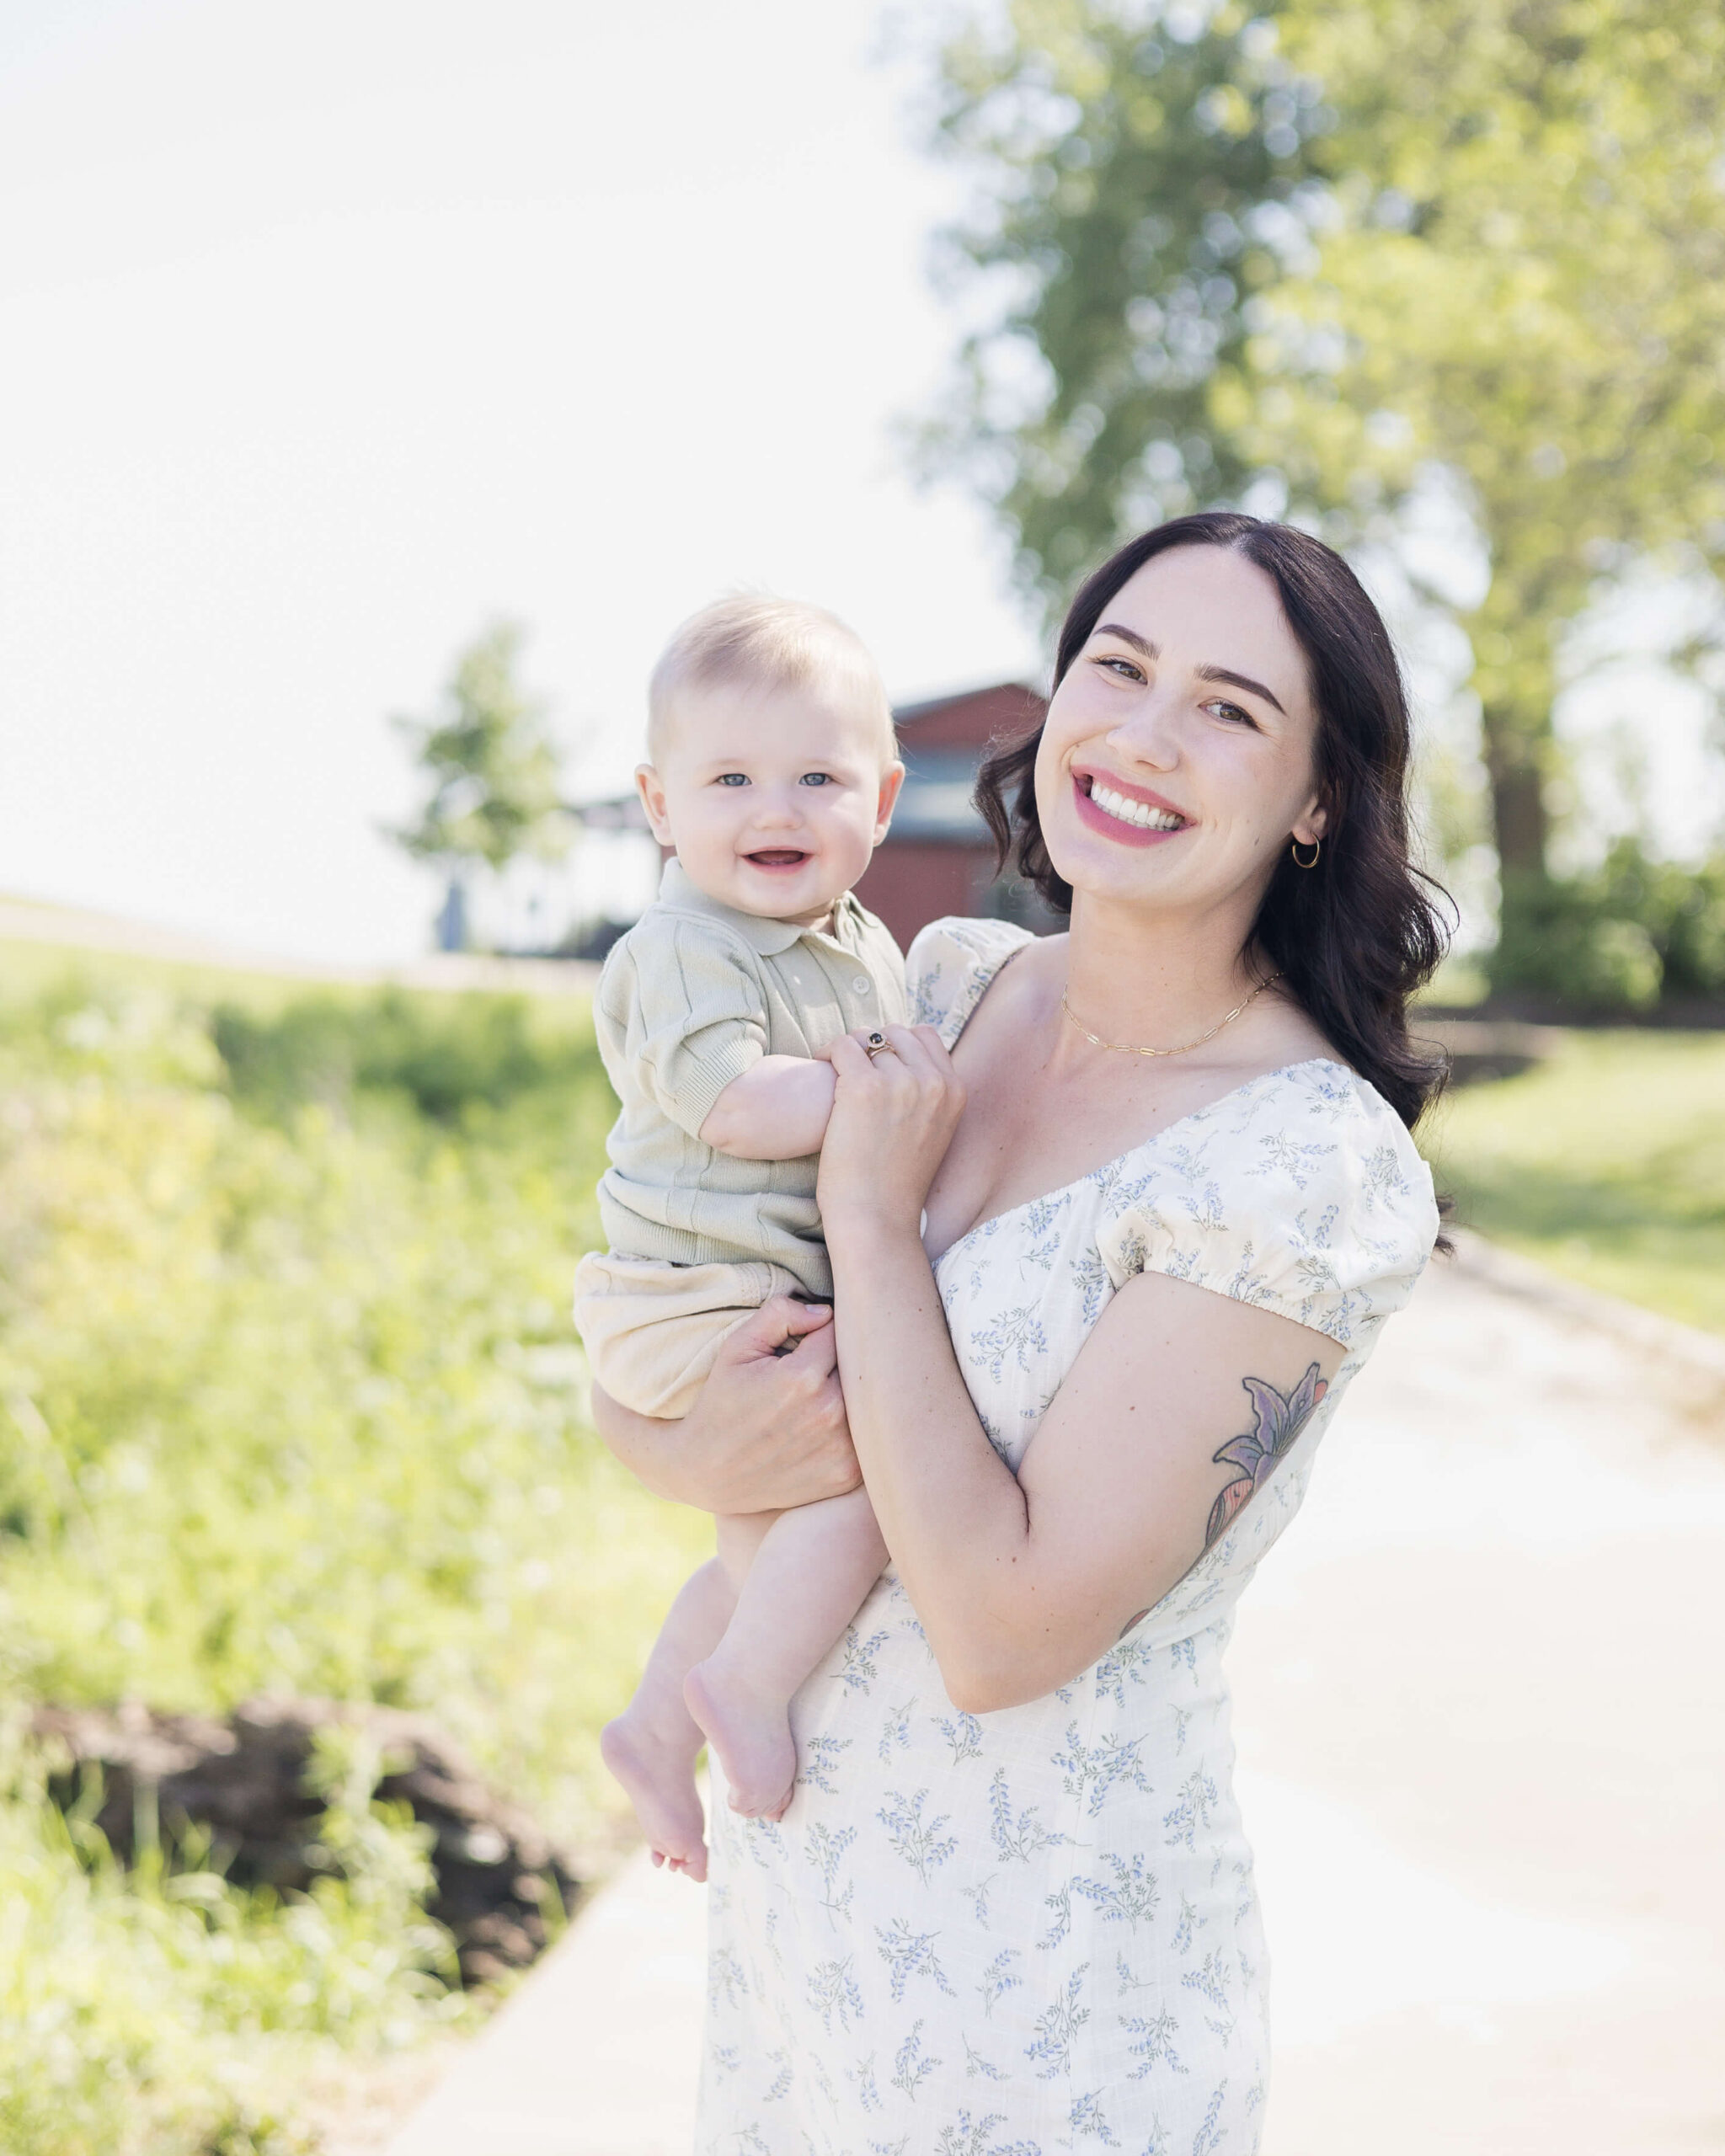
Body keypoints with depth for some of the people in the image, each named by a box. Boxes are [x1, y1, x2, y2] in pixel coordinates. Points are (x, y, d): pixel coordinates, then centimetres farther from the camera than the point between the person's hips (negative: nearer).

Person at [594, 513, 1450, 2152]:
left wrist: (869, 1217, -18)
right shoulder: (949, 986, 0)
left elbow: (1006, 1631, -24)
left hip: (1043, 1976, -6)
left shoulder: (1317, 1161, -20)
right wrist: (688, 1452, -17)